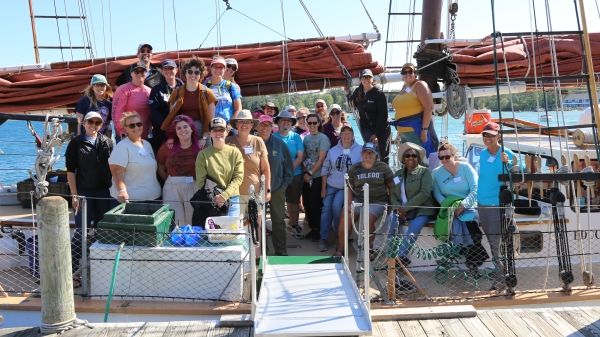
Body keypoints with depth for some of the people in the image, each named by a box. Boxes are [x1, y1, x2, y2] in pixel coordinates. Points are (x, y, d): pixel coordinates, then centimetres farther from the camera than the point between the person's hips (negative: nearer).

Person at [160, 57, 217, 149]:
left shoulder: (207, 93, 5)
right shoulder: (177, 93, 9)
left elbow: (210, 120, 2)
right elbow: (171, 116, 9)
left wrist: (205, 138, -9)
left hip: (200, 132, -1)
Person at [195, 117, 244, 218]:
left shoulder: (235, 152, 3)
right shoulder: (203, 154, 1)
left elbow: (238, 177, -1)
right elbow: (200, 181, -2)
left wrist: (224, 195, -13)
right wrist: (214, 198, -14)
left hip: (232, 200, 1)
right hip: (211, 201, -1)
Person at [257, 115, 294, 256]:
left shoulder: (279, 144, 1)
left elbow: (288, 166, 6)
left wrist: (284, 185, 0)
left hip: (277, 189, 1)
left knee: (279, 220, 6)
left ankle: (281, 251, 16)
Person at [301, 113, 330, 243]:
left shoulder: (323, 138, -7)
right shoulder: (306, 138, 11)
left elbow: (321, 159, -12)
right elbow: (303, 156, 14)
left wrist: (310, 173, -12)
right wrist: (304, 172, 0)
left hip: (317, 177, -6)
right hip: (307, 176, 6)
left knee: (315, 205, -4)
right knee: (307, 204, 8)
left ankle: (318, 230, 11)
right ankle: (312, 228, 22)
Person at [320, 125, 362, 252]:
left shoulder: (360, 150, -4)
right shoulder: (333, 151, 6)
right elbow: (325, 169, 8)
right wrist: (323, 188, 4)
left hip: (347, 187, -3)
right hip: (331, 186, 4)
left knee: (336, 206, -20)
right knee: (326, 210, -2)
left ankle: (339, 233, 5)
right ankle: (323, 239, 7)